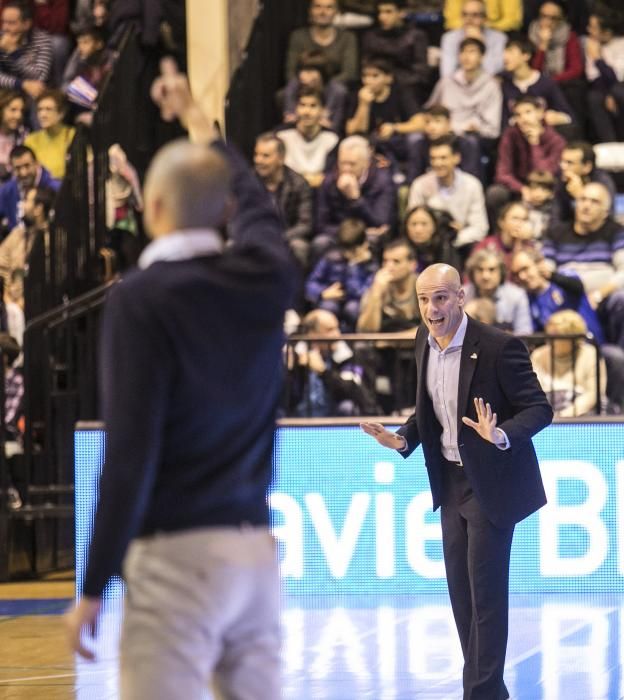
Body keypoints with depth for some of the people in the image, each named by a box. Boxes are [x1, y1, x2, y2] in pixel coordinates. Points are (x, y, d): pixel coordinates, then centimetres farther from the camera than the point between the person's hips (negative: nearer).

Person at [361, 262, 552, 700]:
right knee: (461, 594, 11)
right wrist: (403, 440, -3)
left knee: (486, 594, -5)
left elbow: (539, 408, -17)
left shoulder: (499, 347, -20)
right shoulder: (424, 341, 1)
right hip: (452, 482, 7)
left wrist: (502, 435, -35)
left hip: (492, 483, -7)